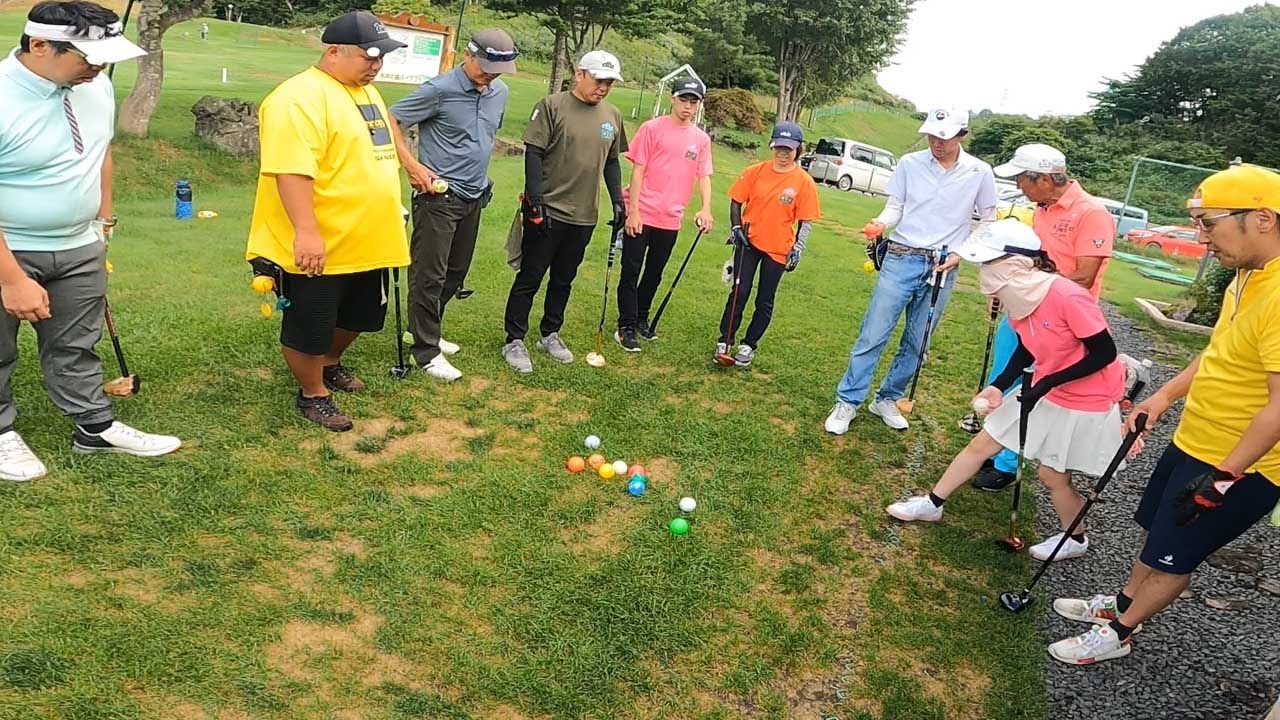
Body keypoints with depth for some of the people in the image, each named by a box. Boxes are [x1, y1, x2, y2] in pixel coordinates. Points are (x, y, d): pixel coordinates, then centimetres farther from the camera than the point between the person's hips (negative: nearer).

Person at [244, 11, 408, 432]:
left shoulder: (367, 92, 13)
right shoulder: (301, 97, -18)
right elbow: (291, 170, -27)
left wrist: (387, 225, 24)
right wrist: (306, 232, -32)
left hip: (366, 243, 9)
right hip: (318, 248, -9)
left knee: (355, 317, 23)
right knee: (309, 328, 8)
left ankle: (330, 365, 47)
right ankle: (312, 395, 26)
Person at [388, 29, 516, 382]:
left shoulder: (500, 92, 6)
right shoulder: (440, 89, -15)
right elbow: (391, 119, -10)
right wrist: (412, 165, -16)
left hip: (475, 195, 7)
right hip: (438, 195, -7)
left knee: (455, 273, 15)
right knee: (429, 274, -2)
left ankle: (426, 331, 31)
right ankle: (427, 351, 7)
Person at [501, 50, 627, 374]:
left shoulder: (613, 116, 9)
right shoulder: (551, 105, -8)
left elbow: (612, 162, 18)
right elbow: (533, 154, -11)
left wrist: (617, 200, 9)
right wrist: (535, 201, -16)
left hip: (584, 216, 5)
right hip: (547, 212, -5)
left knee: (564, 280, 16)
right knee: (530, 278, 2)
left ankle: (550, 334, 30)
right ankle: (514, 341, 12)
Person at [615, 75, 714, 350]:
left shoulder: (701, 139, 7)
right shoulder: (652, 128, -5)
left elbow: (704, 176, 6)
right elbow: (638, 171, -7)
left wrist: (706, 209, -13)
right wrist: (633, 211, -12)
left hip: (671, 219, 4)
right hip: (642, 216, -4)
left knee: (655, 273, 16)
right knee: (631, 273, 0)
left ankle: (641, 318, 33)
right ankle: (626, 327, 10)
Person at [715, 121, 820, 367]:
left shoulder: (804, 182, -6)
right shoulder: (755, 171, -2)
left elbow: (806, 220, -3)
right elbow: (736, 201, 6)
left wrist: (798, 248, -11)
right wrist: (736, 227, -6)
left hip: (778, 249, -1)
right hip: (748, 242, 1)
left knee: (765, 301, 7)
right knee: (739, 292, 2)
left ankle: (749, 345, 22)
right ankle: (725, 341, 14)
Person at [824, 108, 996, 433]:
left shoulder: (980, 172, 0)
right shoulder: (910, 163, -1)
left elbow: (988, 221, 8)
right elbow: (895, 207, 4)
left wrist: (961, 254, -3)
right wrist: (880, 224, -18)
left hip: (941, 268, 1)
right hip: (901, 260, -1)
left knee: (917, 343, 9)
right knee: (873, 335, -4)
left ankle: (887, 399, 26)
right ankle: (847, 402, 4)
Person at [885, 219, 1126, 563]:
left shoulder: (1068, 298, -31)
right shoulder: (1019, 298, -8)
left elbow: (1105, 353, -22)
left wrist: (1048, 383, -25)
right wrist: (999, 387, -5)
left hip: (1085, 401, -7)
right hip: (1045, 392, 7)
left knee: (1052, 475, 8)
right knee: (981, 444, 10)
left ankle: (1076, 540, 36)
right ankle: (932, 504, 26)